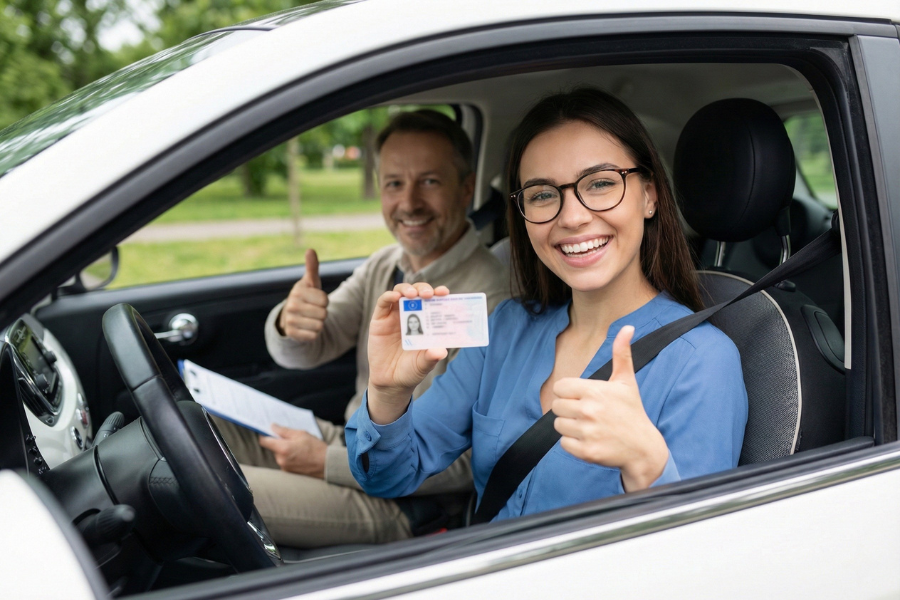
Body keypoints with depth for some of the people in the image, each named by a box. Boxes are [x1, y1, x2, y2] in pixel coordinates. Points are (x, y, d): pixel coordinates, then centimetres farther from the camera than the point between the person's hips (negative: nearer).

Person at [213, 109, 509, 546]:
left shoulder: (490, 301, -23)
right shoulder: (385, 265, 5)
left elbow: (466, 462, -22)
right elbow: (304, 353, 1)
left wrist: (329, 462, -20)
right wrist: (289, 323, -25)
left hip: (400, 498, -8)